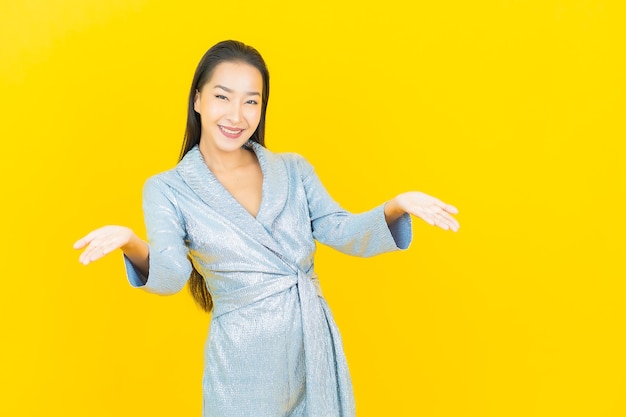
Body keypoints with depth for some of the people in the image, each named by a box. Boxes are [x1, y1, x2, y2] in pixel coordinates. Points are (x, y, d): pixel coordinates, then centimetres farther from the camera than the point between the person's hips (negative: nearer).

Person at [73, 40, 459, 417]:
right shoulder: (168, 189, -4)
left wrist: (396, 208, -22)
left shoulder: (293, 170, 6)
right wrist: (131, 244, -39)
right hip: (243, 365, -3)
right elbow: (170, 276, -17)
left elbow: (342, 232, -2)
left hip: (317, 352, 3)